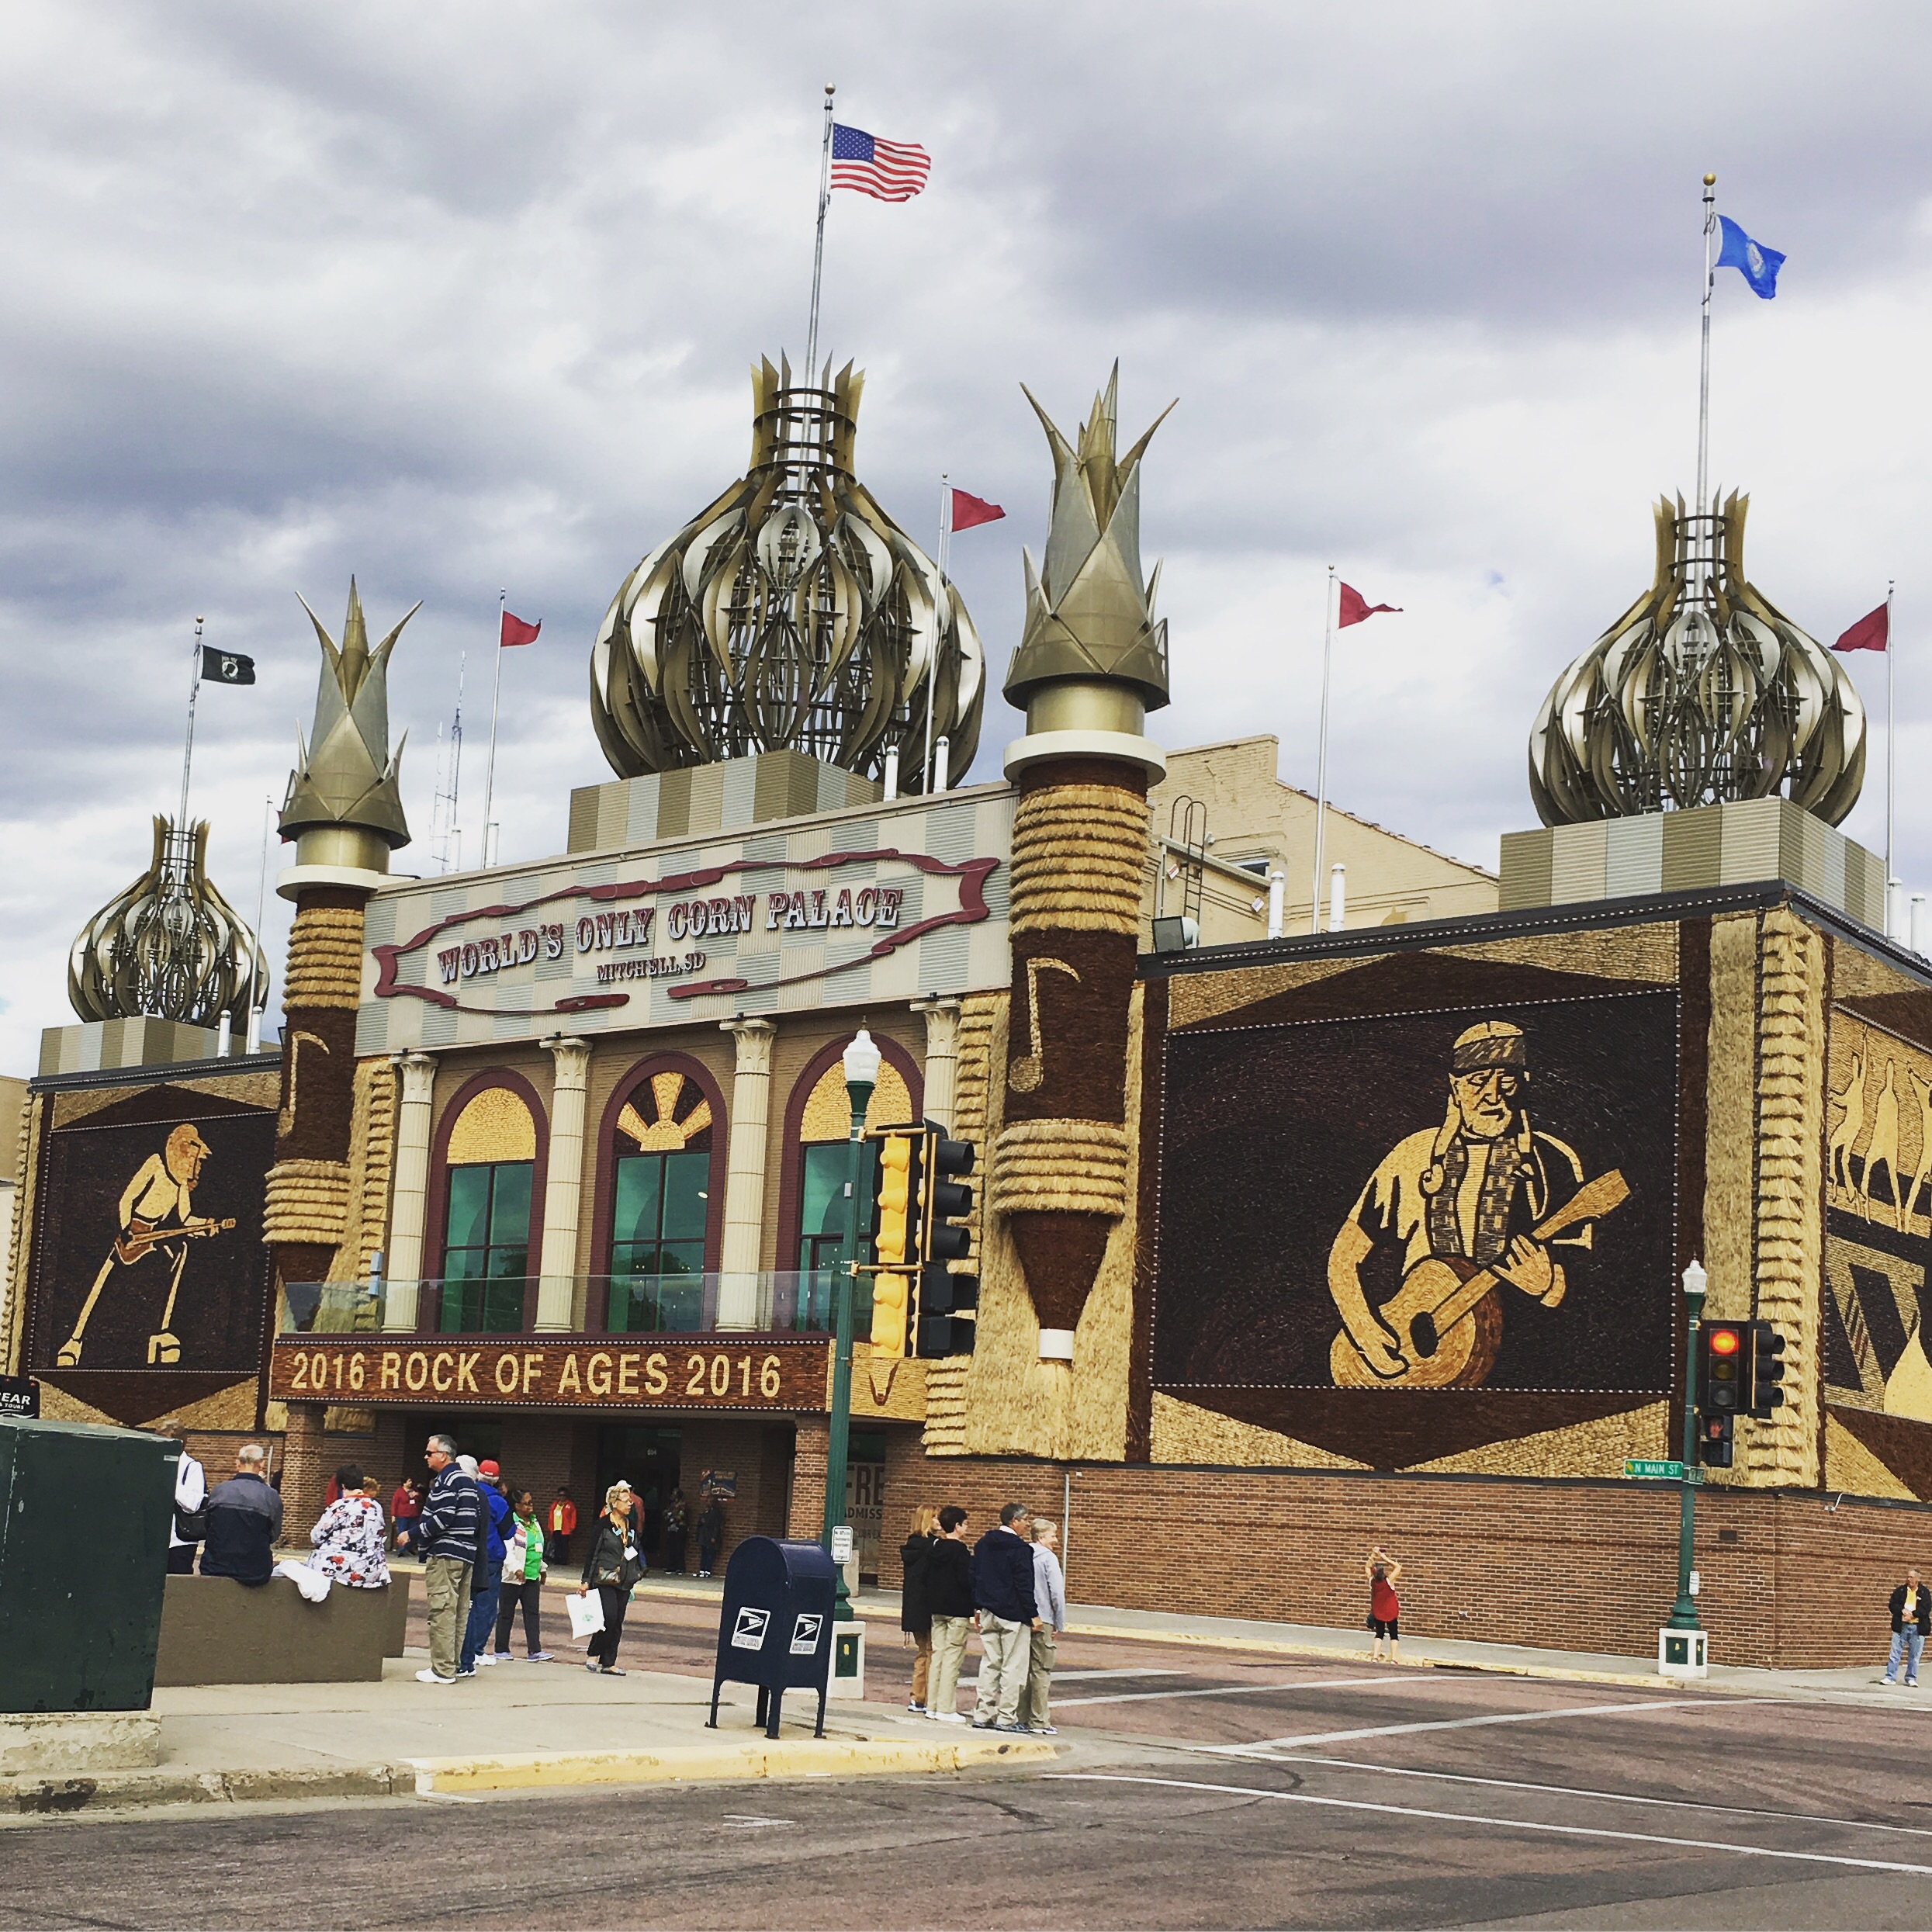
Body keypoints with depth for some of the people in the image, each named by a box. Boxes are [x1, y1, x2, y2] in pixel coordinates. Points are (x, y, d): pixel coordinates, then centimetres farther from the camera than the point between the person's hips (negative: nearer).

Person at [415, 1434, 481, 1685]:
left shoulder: (445, 1480, -10)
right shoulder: (469, 1482, 19)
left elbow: (443, 1518, -20)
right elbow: (479, 1519, 18)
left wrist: (414, 1534, -10)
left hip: (445, 1554, -10)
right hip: (467, 1555, 10)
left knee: (442, 1610, -9)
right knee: (460, 1612, 11)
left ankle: (442, 1669, -10)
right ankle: (452, 1663, 15)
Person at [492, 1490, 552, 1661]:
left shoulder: (535, 1523, 15)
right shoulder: (510, 1523, -11)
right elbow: (507, 1550, -19)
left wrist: (542, 1568, 27)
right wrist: (516, 1568, -27)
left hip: (532, 1577, 7)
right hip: (512, 1577, -7)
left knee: (533, 1613, 1)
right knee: (506, 1613, 3)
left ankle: (535, 1650, -1)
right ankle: (501, 1650, 10)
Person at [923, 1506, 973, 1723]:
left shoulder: (934, 1548, 8)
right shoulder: (961, 1550, -13)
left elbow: (927, 1577, 12)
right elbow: (966, 1580, -17)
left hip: (936, 1608, 7)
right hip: (957, 1609, -7)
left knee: (937, 1653, 11)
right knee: (953, 1657, -4)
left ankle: (932, 1705, 13)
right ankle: (946, 1708, -4)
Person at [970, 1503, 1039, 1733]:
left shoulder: (983, 1544, 10)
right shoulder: (1020, 1548, -13)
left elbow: (974, 1576, 14)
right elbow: (1024, 1584, -15)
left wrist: (977, 1608, 20)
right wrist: (1033, 1614, -8)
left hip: (988, 1612, 7)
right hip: (1013, 1615, -7)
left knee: (990, 1664, 12)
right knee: (1013, 1666, -1)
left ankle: (983, 1715, 11)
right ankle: (1006, 1718, -2)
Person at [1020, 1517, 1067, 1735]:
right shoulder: (1048, 1558, -11)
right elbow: (1057, 1593, -14)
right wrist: (1060, 1624, -5)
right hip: (1042, 1621, -6)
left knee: (1023, 1669, 12)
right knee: (1041, 1671, 0)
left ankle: (1022, 1717, 16)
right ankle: (1039, 1721, 1)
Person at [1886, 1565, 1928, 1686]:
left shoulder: (1924, 1592, 2)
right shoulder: (1900, 1590, 6)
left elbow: (1926, 1608, -7)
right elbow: (1893, 1605, 1)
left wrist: (1913, 1614, -17)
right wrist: (1903, 1610, -17)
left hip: (1917, 1627, -1)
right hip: (1901, 1626, 1)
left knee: (1914, 1656, 6)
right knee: (1895, 1653, -1)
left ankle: (1911, 1678, 16)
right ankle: (1890, 1677, 1)